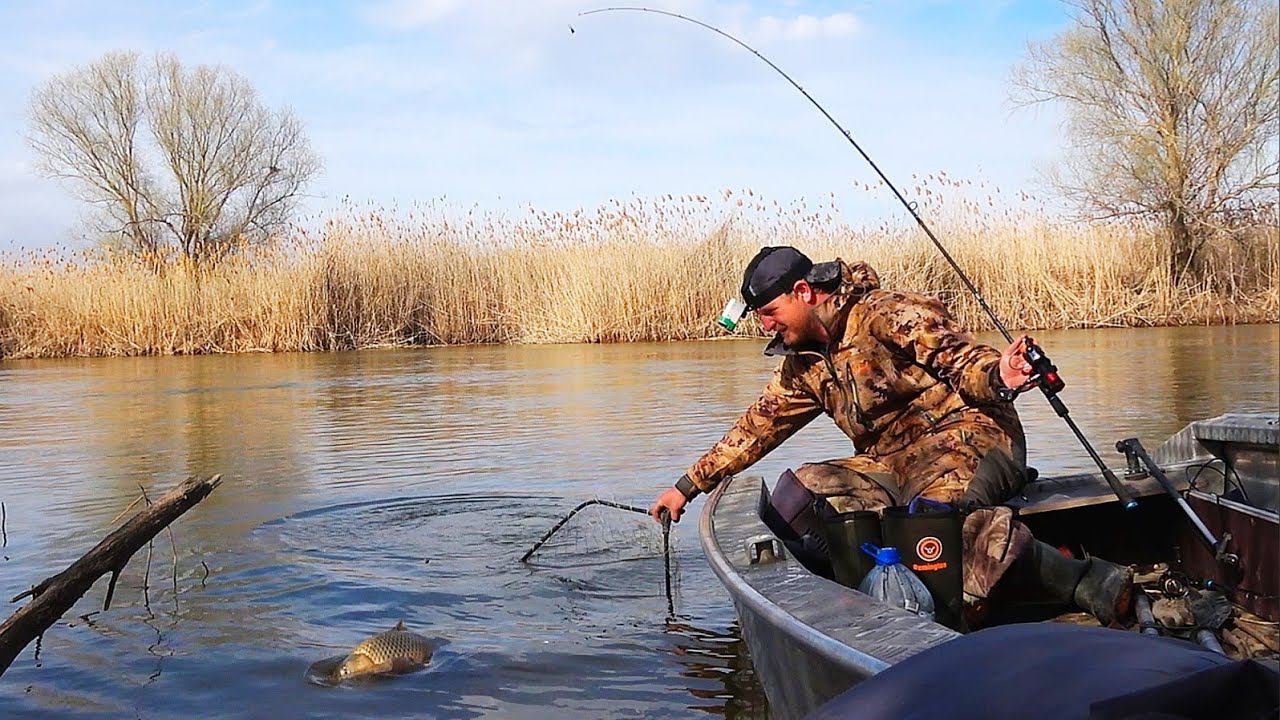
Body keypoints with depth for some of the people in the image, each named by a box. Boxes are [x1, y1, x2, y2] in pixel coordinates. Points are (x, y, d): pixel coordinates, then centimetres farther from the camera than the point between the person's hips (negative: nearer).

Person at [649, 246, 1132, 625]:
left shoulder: (884, 315, -7)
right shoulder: (803, 365, 17)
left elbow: (961, 359, -13)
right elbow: (758, 426, 23)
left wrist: (997, 373, -38)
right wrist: (688, 485, 24)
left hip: (966, 434, -8)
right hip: (894, 464, 8)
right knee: (803, 488, -15)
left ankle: (1090, 584, -38)